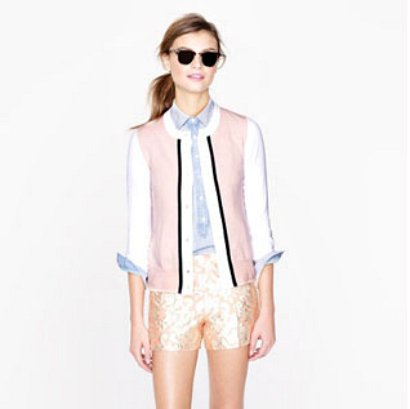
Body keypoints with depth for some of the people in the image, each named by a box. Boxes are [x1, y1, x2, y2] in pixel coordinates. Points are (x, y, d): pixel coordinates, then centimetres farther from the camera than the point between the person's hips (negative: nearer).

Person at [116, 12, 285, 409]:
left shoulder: (244, 132, 0)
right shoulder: (145, 140, 0)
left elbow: (258, 224, 1)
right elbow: (138, 233, 2)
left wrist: (266, 309, -1)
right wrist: (137, 320, 0)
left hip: (233, 289, 1)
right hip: (173, 296, 0)